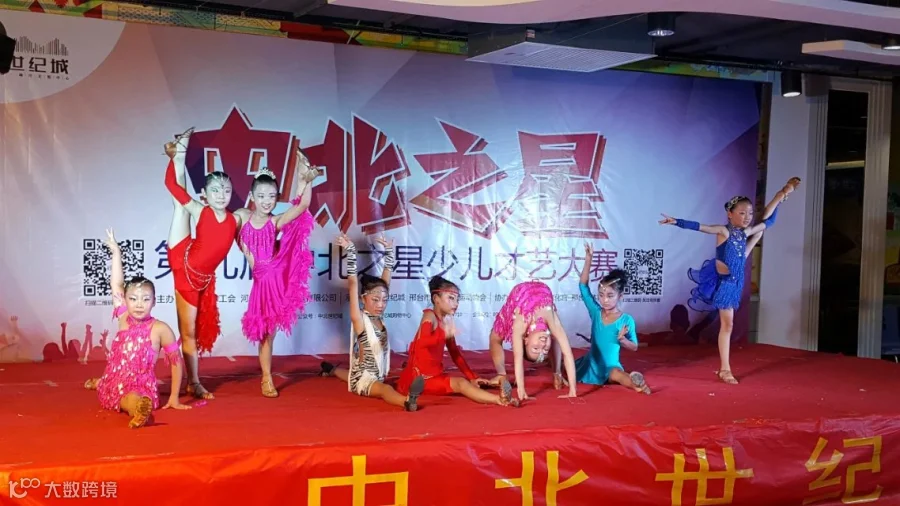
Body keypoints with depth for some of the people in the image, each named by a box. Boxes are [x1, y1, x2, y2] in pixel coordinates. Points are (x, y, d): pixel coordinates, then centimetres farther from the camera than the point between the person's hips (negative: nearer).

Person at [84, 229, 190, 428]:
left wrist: (174, 398, -3)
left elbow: (176, 361, -2)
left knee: (133, 400, -36)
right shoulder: (124, 319, 6)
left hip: (141, 388, -7)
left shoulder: (160, 329, -6)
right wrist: (116, 253, -2)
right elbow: (117, 286, 1)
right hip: (116, 383, 7)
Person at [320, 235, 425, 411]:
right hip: (363, 378, -9)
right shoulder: (359, 319, -17)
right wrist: (351, 252, -31)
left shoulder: (377, 316, 0)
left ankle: (331, 369, 64)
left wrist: (389, 252, 5)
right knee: (384, 389, -40)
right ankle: (407, 401, -71)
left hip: (376, 375, 9)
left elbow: (385, 281, 4)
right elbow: (353, 284, -28)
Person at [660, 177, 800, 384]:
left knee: (726, 325, 12)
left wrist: (778, 198, 20)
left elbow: (768, 220, 21)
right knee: (727, 324, -3)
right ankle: (725, 369, 4)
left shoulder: (746, 233, 8)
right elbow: (698, 226, -23)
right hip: (724, 282, -8)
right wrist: (676, 222, -34)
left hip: (736, 282, 8)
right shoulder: (723, 231, -12)